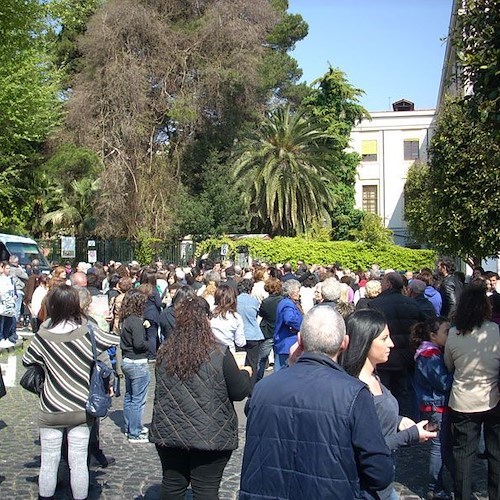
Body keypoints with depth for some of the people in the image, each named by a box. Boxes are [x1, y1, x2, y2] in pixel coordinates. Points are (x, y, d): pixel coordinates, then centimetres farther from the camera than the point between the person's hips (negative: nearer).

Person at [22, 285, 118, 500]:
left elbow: (27, 360, 3)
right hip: (81, 409, 0)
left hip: (51, 409, 0)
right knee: (79, 461, 10)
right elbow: (118, 344, -1)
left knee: (49, 460, 14)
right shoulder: (87, 333, -13)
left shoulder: (43, 335, -13)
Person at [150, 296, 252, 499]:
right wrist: (245, 373, 14)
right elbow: (239, 391, -7)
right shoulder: (219, 353, -14)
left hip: (169, 434, 4)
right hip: (210, 436, -4)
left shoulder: (164, 352, -2)